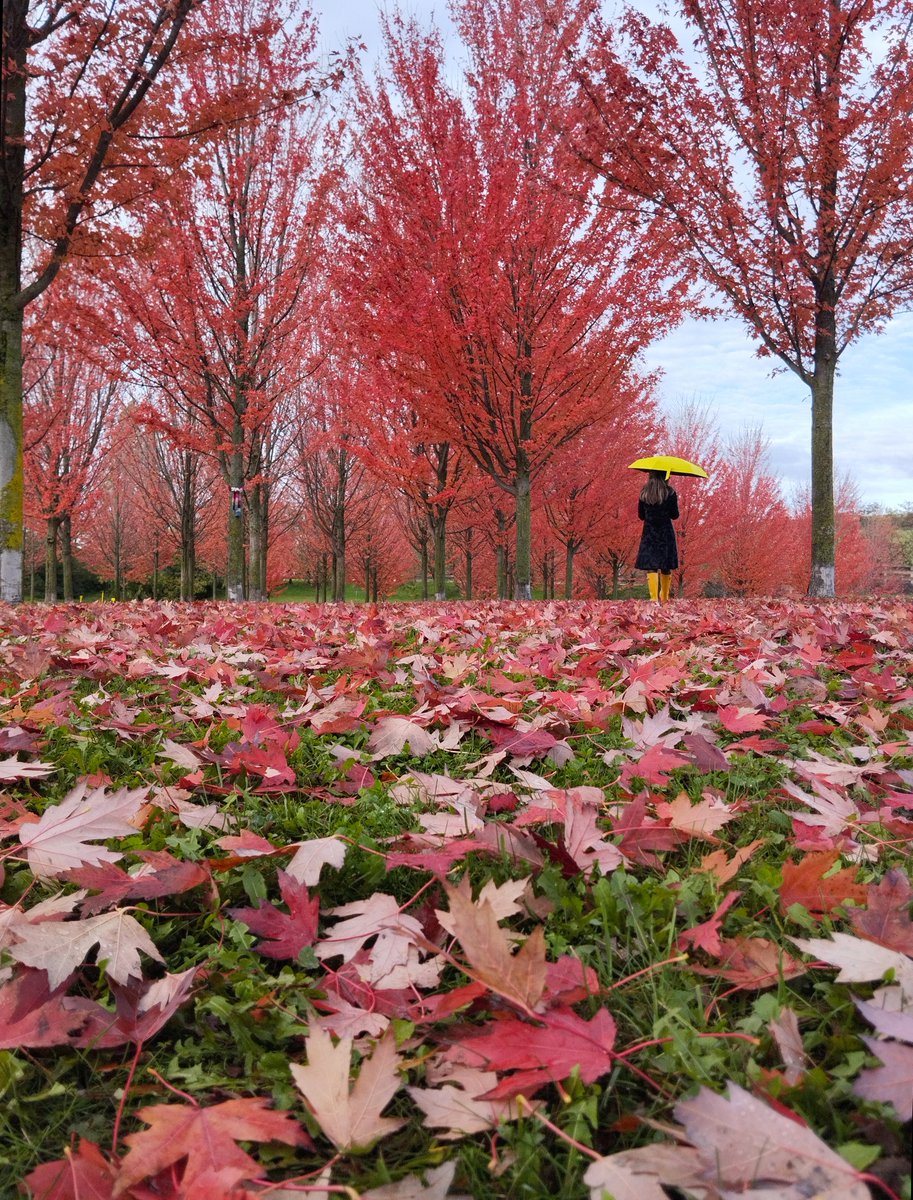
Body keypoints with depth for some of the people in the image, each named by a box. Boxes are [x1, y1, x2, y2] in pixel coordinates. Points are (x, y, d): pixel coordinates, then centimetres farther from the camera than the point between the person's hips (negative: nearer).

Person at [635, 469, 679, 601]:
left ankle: (654, 598, -19)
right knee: (666, 568, 12)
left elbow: (641, 515, 7)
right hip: (666, 533, -1)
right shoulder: (670, 493, -6)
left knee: (650, 567, -4)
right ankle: (664, 598, 21)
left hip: (649, 533, 1)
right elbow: (675, 516, -4)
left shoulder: (644, 493, 1)